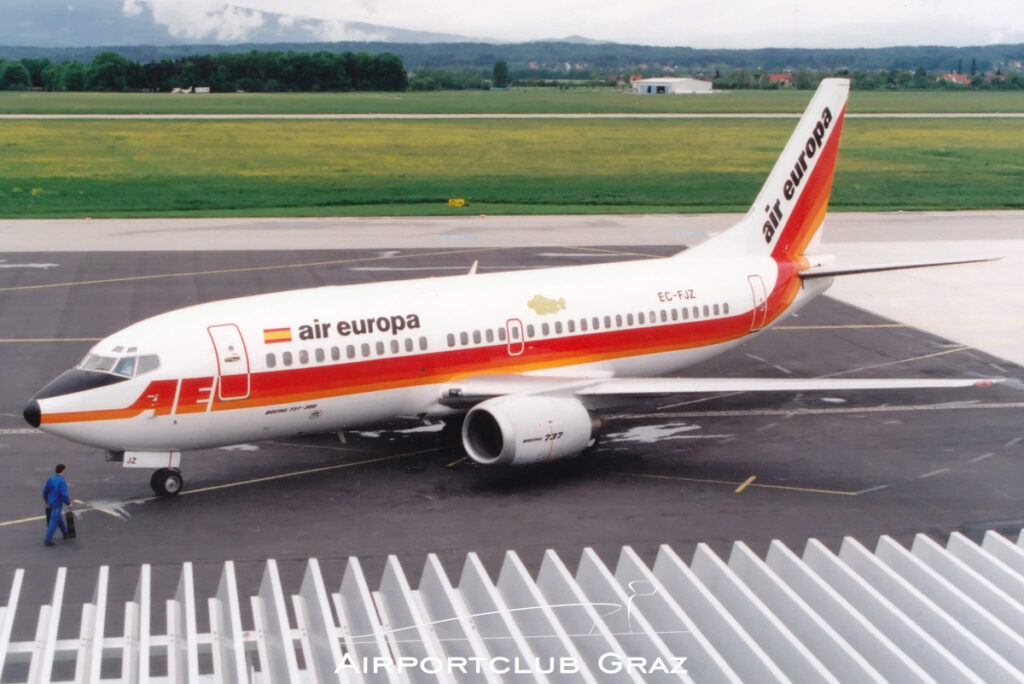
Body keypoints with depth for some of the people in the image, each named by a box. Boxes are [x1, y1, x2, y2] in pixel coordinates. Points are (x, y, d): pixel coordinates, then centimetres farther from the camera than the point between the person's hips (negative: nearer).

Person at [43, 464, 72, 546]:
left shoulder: (51, 479, -1)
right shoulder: (62, 481, -21)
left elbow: (45, 491, 6)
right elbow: (64, 495, -24)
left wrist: (46, 500, 24)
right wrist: (68, 503, -8)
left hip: (51, 502, 8)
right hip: (57, 504, -8)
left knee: (59, 519, 25)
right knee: (54, 522, -2)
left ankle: (65, 533, 42)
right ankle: (48, 539, -2)